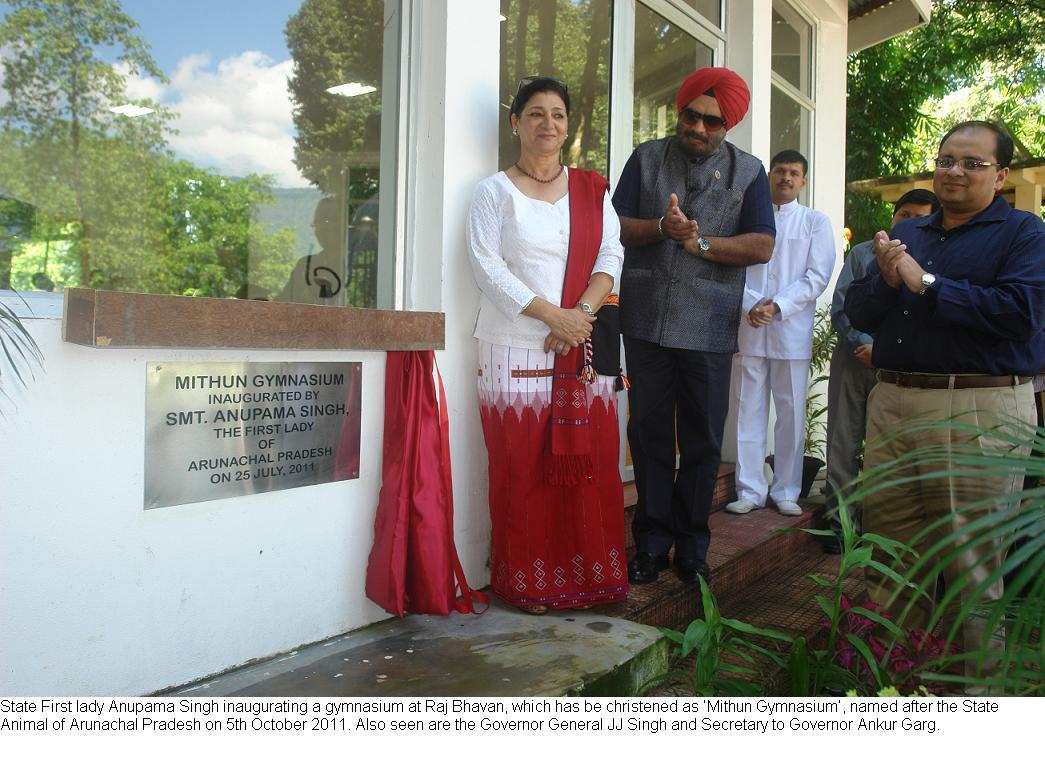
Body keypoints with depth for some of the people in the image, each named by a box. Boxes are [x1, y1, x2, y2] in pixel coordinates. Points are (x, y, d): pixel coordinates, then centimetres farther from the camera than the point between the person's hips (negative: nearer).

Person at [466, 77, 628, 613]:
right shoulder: (496, 191, 5)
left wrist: (581, 312, -11)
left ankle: (589, 574, 16)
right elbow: (487, 264, -6)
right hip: (516, 349, -3)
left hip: (584, 348, 3)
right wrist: (550, 314, -14)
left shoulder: (591, 190, 15)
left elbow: (611, 256, 6)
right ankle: (526, 581, 12)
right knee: (522, 467, -1)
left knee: (590, 463, 3)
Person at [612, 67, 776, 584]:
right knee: (650, 434, 5)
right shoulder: (647, 158, 11)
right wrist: (661, 227, -14)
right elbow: (615, 226, 3)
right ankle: (652, 543, 17)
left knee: (703, 441, 5)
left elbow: (762, 246, -1)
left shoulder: (748, 171, 9)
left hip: (710, 328, 0)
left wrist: (702, 242, -13)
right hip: (647, 322, 1)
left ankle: (691, 547, 18)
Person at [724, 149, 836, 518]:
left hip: (792, 331, 0)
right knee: (750, 411, 2)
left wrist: (778, 307, -12)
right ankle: (750, 490, 9)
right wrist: (751, 306, -14)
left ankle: (786, 491, 15)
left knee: (791, 414, 4)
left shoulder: (815, 222, 9)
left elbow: (817, 277, 0)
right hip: (750, 330, 1)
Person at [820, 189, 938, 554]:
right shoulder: (862, 254, 9)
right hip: (853, 359, 1)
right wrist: (865, 345, -8)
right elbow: (841, 307, 4)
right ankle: (841, 521, 10)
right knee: (843, 445, 1)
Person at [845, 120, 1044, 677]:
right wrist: (886, 280, -8)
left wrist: (926, 284, -13)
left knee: (969, 566, 2)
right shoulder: (905, 233, 18)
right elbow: (860, 315, 13)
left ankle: (975, 679, 18)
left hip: (978, 411, -5)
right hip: (891, 404, 6)